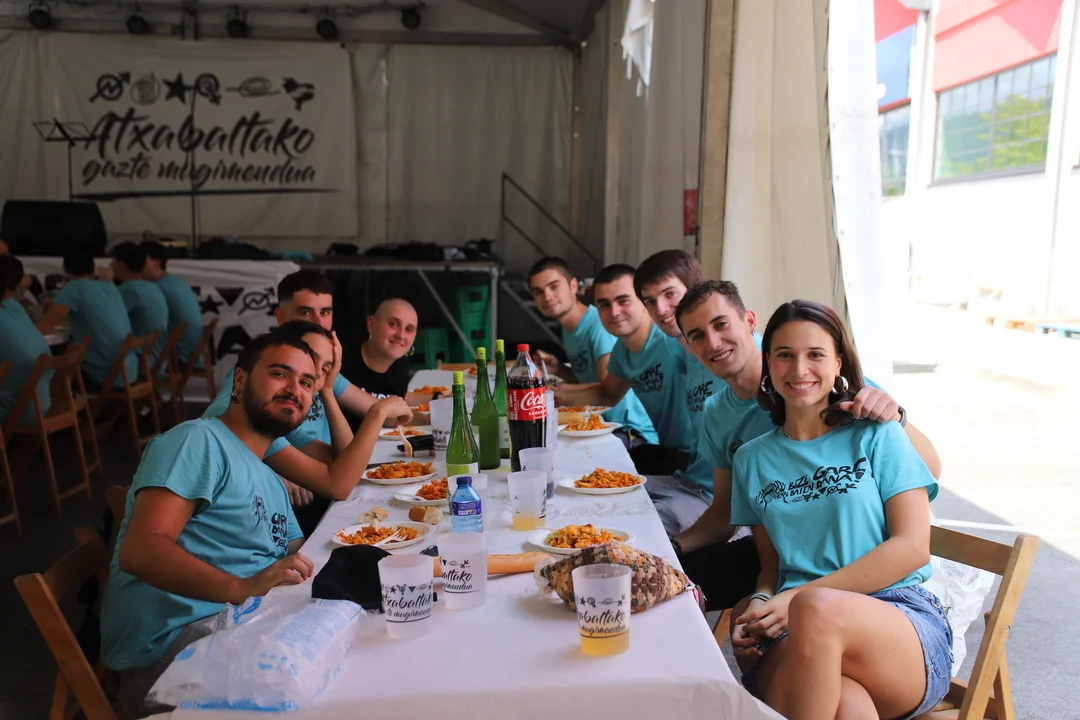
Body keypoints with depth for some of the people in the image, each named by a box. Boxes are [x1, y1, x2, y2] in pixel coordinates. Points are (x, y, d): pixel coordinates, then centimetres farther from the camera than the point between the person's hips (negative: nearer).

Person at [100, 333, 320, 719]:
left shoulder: (272, 483, 25)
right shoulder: (200, 440, -6)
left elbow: (300, 562, 21)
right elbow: (139, 550, -17)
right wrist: (242, 588, -29)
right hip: (173, 642, -9)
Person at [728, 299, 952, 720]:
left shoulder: (877, 435, 6)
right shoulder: (752, 459, 16)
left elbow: (912, 547, -3)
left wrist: (800, 597, -12)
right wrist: (761, 604, -9)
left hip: (902, 619, 0)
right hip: (795, 634, 0)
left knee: (817, 609, -36)